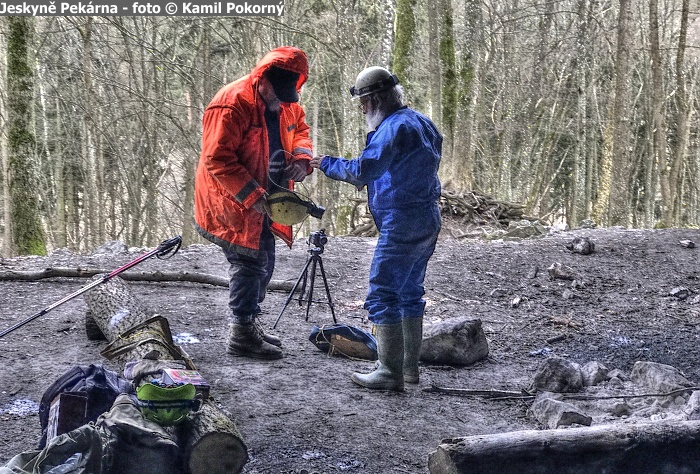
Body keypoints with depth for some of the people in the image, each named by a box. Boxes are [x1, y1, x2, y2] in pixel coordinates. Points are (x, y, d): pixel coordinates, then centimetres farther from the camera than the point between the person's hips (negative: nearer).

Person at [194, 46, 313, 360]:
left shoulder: (287, 104, 3)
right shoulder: (232, 104, -24)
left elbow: (299, 128, 18)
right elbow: (217, 159, -26)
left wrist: (301, 158, -6)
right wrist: (252, 195, -29)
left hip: (261, 202, 9)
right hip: (232, 202, -9)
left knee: (263, 263, 17)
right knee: (249, 263, -7)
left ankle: (250, 323, 32)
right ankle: (242, 334, 4)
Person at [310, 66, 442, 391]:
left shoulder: (395, 127, -16)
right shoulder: (420, 122, 16)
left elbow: (364, 169, -23)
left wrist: (328, 164, -8)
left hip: (402, 225, -10)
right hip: (427, 221, 10)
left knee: (382, 296, -5)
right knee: (409, 292, 17)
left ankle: (390, 373, -4)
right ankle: (409, 366, 23)